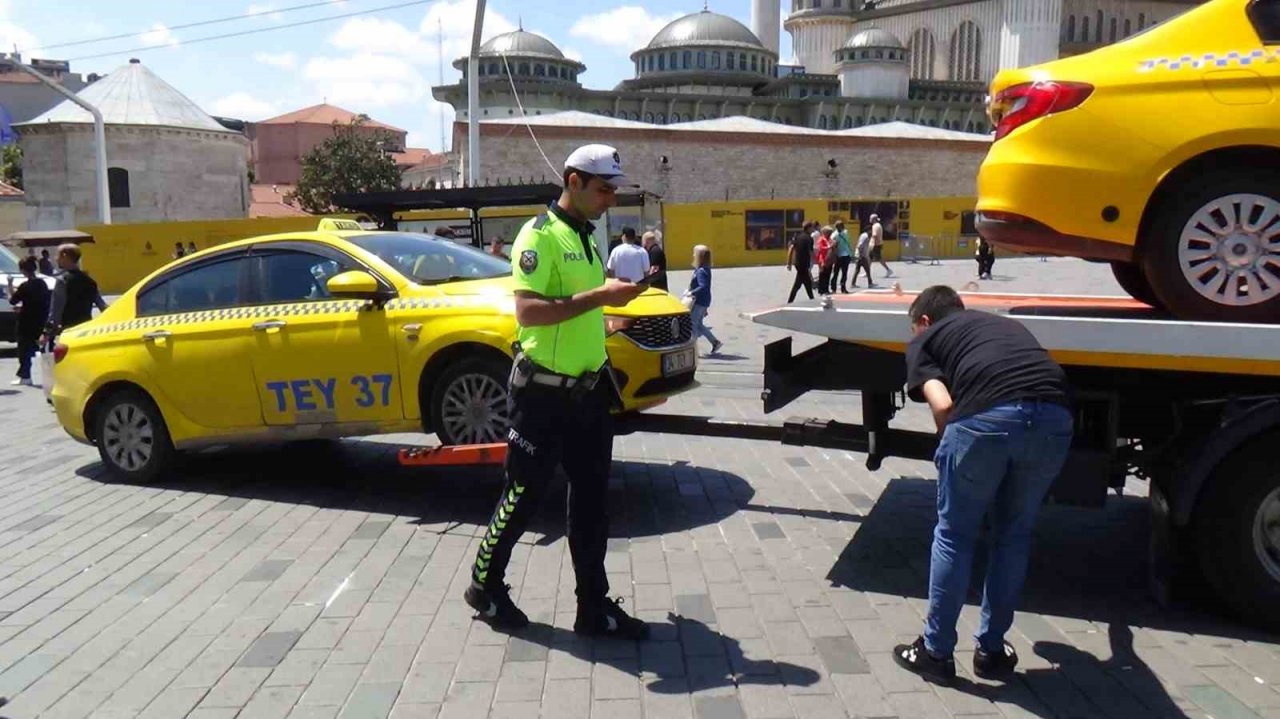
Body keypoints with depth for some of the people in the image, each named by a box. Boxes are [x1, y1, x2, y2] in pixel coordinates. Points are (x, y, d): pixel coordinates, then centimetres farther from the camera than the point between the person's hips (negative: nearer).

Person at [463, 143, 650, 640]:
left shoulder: (585, 237, 14)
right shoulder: (540, 235, -13)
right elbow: (528, 311, -26)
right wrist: (600, 296, -26)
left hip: (587, 390, 8)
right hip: (543, 393, -8)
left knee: (591, 499, 9)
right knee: (524, 495, 5)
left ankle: (594, 607, 17)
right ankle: (485, 587, 26)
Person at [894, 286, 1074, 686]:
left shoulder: (924, 339, 22)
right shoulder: (1006, 324, 38)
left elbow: (942, 405, 6)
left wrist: (949, 447, 23)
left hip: (988, 416, -4)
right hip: (1054, 416, 4)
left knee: (954, 534, 15)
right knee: (1013, 534, 22)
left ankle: (936, 653, 26)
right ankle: (992, 651, 32)